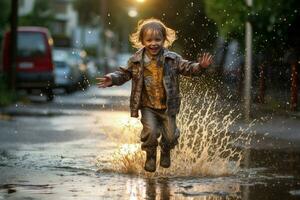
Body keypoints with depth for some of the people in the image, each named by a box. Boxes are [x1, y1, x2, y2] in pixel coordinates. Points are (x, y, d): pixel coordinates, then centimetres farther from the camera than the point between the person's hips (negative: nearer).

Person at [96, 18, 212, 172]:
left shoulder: (172, 59, -4)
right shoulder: (136, 61, -4)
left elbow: (187, 68, -3)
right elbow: (125, 73, 7)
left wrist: (200, 67, -23)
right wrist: (112, 79, -11)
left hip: (168, 106, 1)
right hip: (148, 106, -1)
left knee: (170, 135, 0)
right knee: (150, 131, -18)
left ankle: (166, 153, 36)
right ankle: (150, 156, 11)